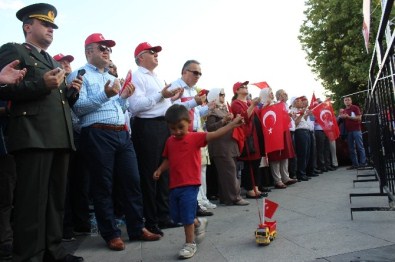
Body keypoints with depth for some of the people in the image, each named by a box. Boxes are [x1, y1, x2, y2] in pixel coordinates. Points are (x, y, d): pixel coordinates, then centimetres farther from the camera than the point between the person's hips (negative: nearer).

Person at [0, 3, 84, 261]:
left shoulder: (54, 63, 28)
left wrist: (71, 92, 6)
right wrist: (42, 84, -17)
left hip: (60, 137, 8)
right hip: (33, 136, -7)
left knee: (56, 198, 10)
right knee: (32, 199, -5)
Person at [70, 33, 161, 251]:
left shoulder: (113, 78, 25)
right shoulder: (79, 75, 2)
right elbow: (78, 107, -11)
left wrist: (124, 97, 7)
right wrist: (104, 95, -20)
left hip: (122, 134, 7)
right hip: (98, 135, -7)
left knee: (132, 181, 6)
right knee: (103, 186, 1)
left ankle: (137, 228, 18)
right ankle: (111, 233, 14)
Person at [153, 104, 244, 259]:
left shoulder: (195, 137, -9)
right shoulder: (170, 141, 8)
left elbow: (214, 135, -19)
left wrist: (232, 124, -28)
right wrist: (160, 170, 4)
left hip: (190, 185, -6)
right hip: (174, 185, 6)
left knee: (187, 216, -2)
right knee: (176, 216, 15)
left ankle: (190, 244, 18)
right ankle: (198, 223, 41)